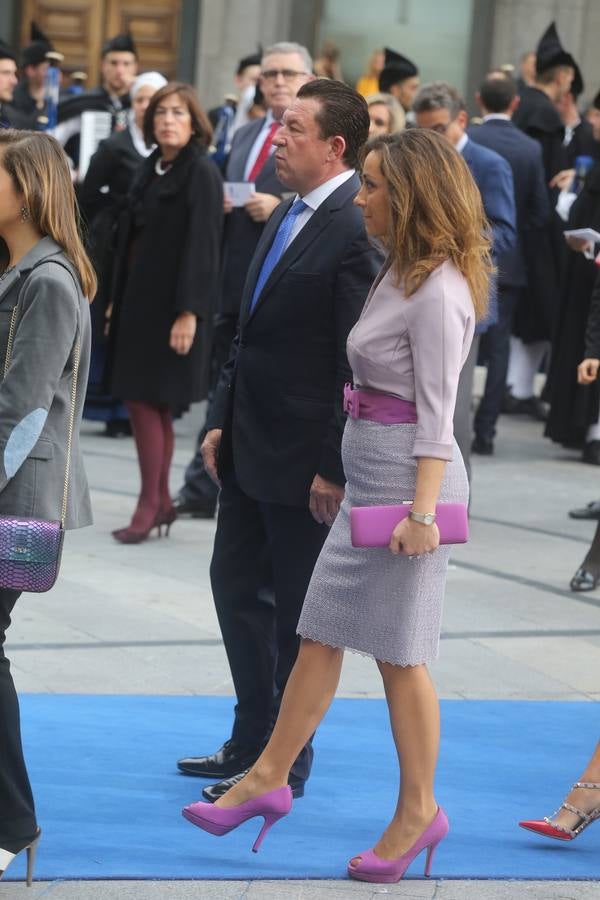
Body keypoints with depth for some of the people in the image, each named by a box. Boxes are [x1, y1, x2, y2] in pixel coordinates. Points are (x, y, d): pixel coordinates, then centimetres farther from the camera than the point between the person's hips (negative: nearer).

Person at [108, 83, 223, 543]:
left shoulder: (202, 173, -11)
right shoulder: (151, 167, 11)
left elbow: (202, 246, -16)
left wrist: (189, 314, -20)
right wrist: (117, 299, 14)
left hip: (172, 304, -8)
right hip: (139, 298, 8)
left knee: (147, 399, -8)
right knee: (149, 403, 10)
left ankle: (150, 504, 0)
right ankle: (161, 502, 18)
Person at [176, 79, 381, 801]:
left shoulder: (360, 230, -18)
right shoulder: (288, 216, 11)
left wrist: (335, 468, -20)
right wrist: (221, 420, 13)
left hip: (305, 460, -9)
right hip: (250, 446, 9)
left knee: (299, 613, 4)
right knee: (236, 585, 17)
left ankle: (284, 765, 16)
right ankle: (251, 741, 31)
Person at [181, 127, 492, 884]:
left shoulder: (438, 291, -16)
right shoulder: (399, 273, 13)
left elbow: (436, 412, -20)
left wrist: (421, 512, -23)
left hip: (408, 476, -9)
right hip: (368, 476, 9)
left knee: (399, 651, 0)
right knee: (320, 635, 11)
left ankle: (419, 811, 12)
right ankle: (268, 780, 17)